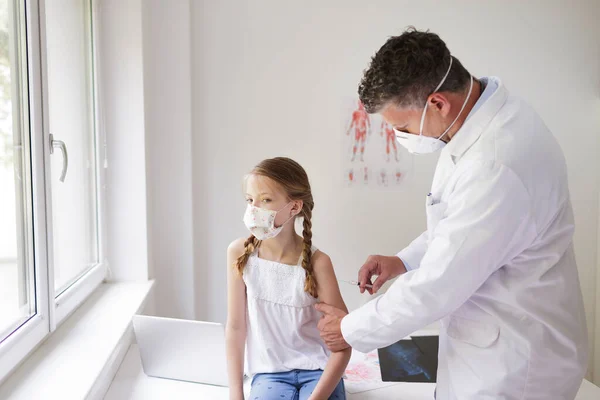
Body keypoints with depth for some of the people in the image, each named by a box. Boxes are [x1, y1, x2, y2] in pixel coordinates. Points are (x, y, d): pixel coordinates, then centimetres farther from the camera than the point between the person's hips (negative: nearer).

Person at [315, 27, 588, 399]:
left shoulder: (498, 167, -33)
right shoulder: (481, 115, -2)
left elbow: (436, 287, -25)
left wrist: (352, 330, -11)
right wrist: (404, 261, 3)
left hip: (511, 366, -8)